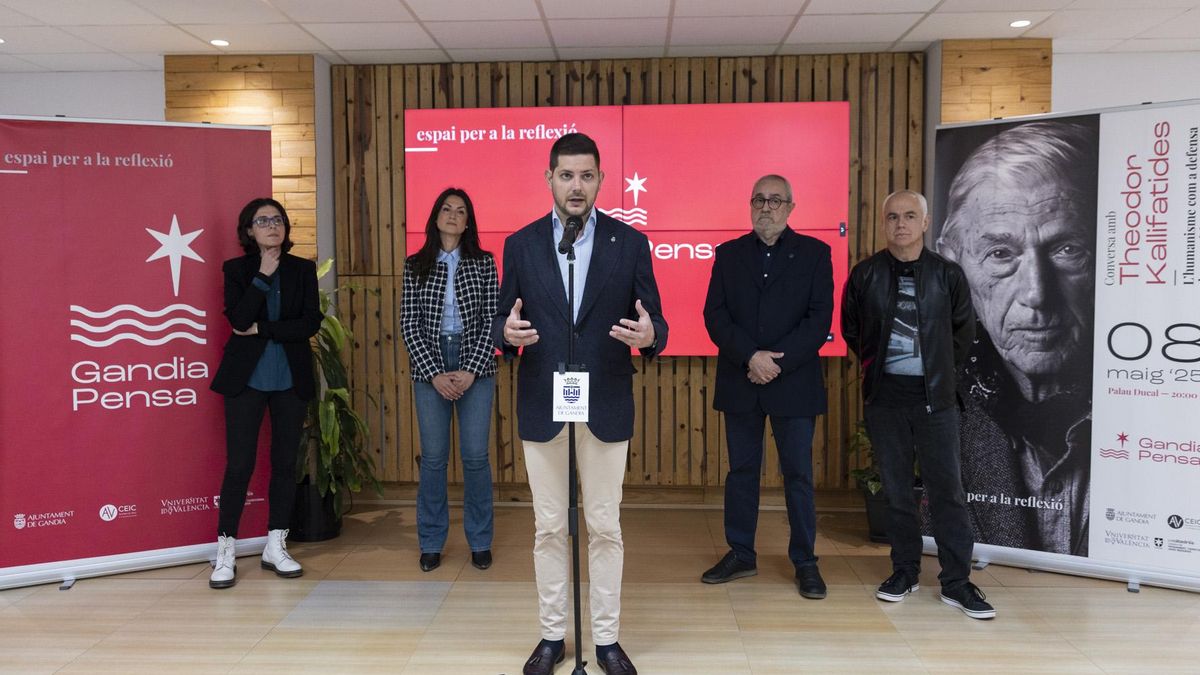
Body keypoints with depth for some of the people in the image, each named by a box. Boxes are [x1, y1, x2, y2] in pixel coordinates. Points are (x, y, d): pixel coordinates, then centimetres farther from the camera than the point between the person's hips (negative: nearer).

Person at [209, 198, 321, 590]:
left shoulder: (303, 270, 5)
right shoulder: (236, 270, 2)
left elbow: (311, 323, -6)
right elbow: (238, 318, -14)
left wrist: (261, 329, -11)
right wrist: (264, 275, -14)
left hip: (292, 379, 2)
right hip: (246, 379, -2)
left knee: (285, 462, 7)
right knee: (239, 464, -2)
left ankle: (275, 547, 19)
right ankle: (225, 552, 9)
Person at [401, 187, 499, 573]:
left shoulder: (484, 263, 3)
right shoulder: (415, 266, 5)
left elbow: (491, 321, -1)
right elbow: (409, 324, 1)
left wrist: (470, 371, -10)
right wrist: (434, 374, -9)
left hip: (475, 367, 0)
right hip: (429, 367, 1)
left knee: (476, 456, 1)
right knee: (433, 457, 5)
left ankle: (480, 542, 16)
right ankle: (431, 543, 18)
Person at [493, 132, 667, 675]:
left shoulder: (630, 243, 1)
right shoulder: (520, 244, 4)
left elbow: (655, 320, 0)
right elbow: (503, 320, 5)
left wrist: (650, 335, -23)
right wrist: (506, 331, -19)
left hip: (606, 406, -1)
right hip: (542, 406, 1)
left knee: (605, 527, 8)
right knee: (549, 527, 10)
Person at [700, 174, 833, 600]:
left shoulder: (814, 254, 2)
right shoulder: (729, 254, 8)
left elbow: (819, 319, -6)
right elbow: (714, 314, -1)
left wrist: (777, 363, -15)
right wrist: (751, 357, -15)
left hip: (794, 384, -2)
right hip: (740, 383, 2)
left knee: (798, 473, 4)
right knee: (741, 470, 10)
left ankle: (804, 561, 17)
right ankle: (741, 555, 22)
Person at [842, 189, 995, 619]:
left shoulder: (947, 275, 2)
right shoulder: (865, 275, 2)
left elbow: (964, 330, 13)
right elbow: (850, 330, 13)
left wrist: (941, 370, 10)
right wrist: (874, 365, 10)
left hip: (934, 395, -1)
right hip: (884, 395, 1)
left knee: (947, 488, -1)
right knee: (896, 487, 9)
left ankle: (956, 582, 9)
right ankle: (905, 571, 22)